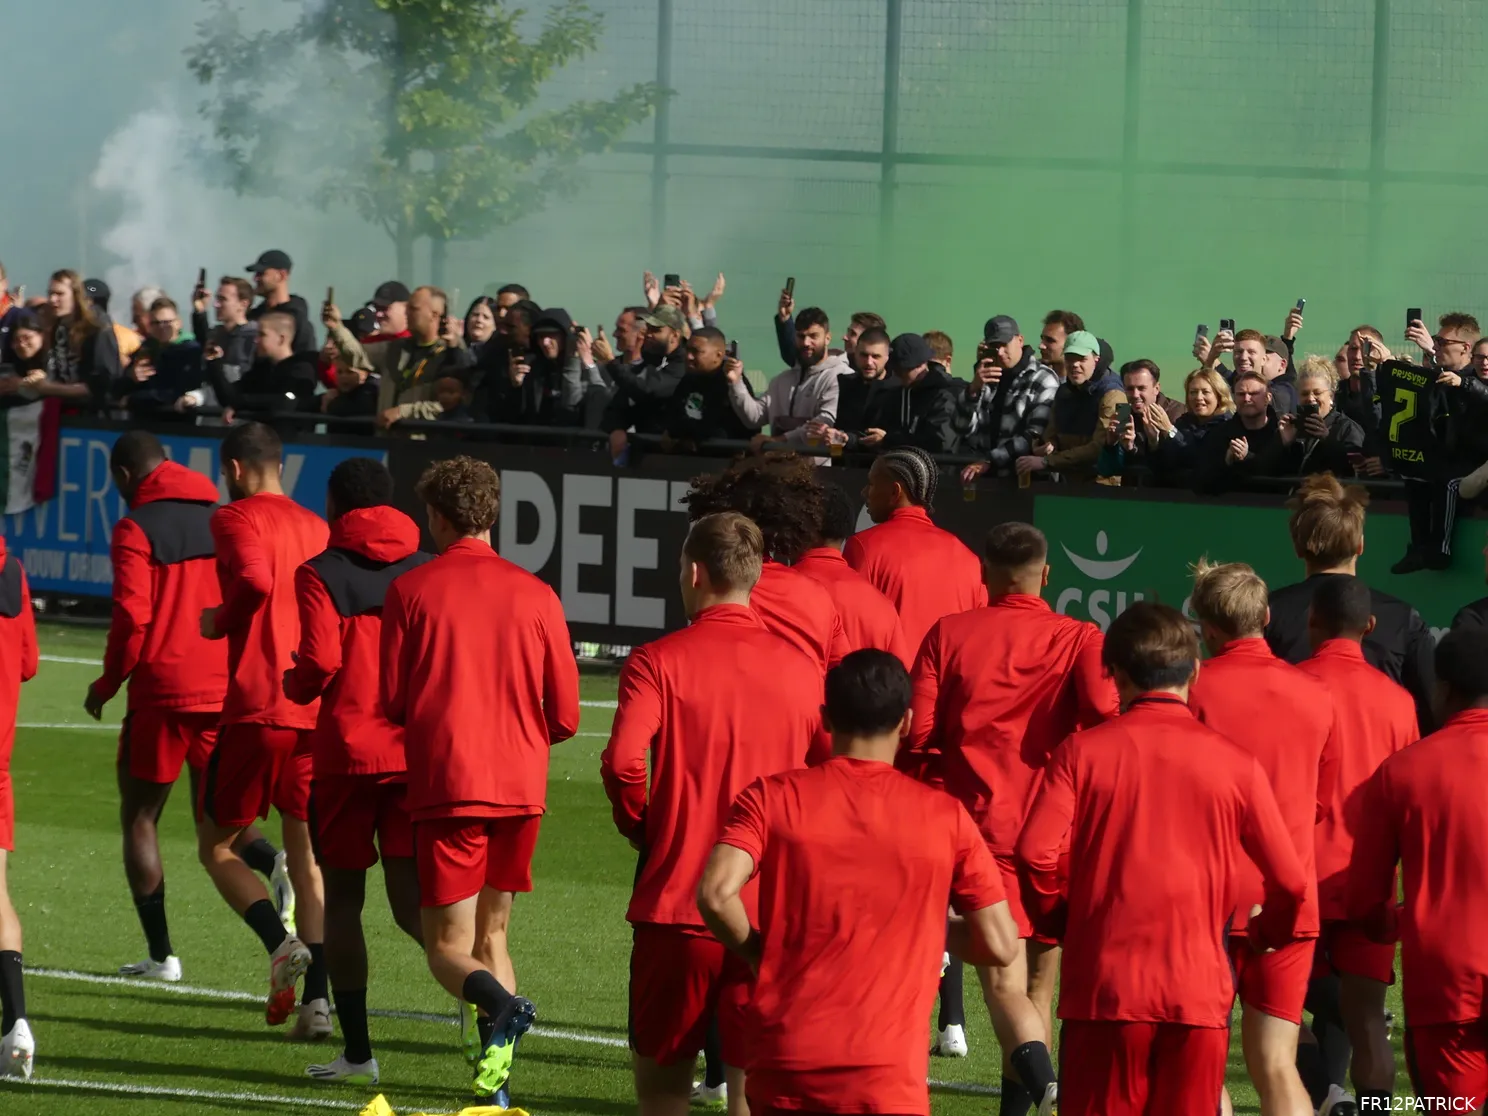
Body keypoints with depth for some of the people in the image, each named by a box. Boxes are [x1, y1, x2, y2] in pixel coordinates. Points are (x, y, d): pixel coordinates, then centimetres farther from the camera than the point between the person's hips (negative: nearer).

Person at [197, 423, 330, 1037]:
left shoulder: (235, 518, -4)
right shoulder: (317, 528, 15)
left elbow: (256, 580, -22)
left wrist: (220, 621, -6)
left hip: (255, 711, -5)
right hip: (318, 710, 5)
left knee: (217, 846, 9)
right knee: (307, 859, 8)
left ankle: (281, 942, -16)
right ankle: (317, 997, -4)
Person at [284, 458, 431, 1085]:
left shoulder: (321, 574, -3)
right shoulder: (430, 572, 8)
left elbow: (319, 662, -14)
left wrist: (292, 685, 7)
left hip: (345, 750, -3)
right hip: (419, 751, 3)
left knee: (342, 897, 10)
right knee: (411, 900, 0)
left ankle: (358, 1051, 10)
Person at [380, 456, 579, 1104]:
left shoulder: (410, 591, -1)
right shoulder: (535, 596, 5)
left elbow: (390, 702, 2)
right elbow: (564, 715, 6)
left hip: (445, 783, -3)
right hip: (520, 785, 3)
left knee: (449, 947, 0)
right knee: (490, 935, 17)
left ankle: (497, 1002, -32)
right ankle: (495, 1078, 6)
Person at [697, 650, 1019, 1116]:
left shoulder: (773, 797, 2)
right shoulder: (944, 817, 2)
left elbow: (717, 894, -13)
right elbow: (998, 945, 2)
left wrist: (759, 952, 7)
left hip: (782, 1065, 2)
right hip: (887, 1077, -2)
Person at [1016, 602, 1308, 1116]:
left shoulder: (1082, 752, 0)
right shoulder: (1236, 764, 3)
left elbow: (1037, 854, -10)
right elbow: (1289, 881, 3)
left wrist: (1064, 923, 9)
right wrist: (1264, 934, 24)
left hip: (1104, 986, -1)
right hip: (1200, 991, 1)